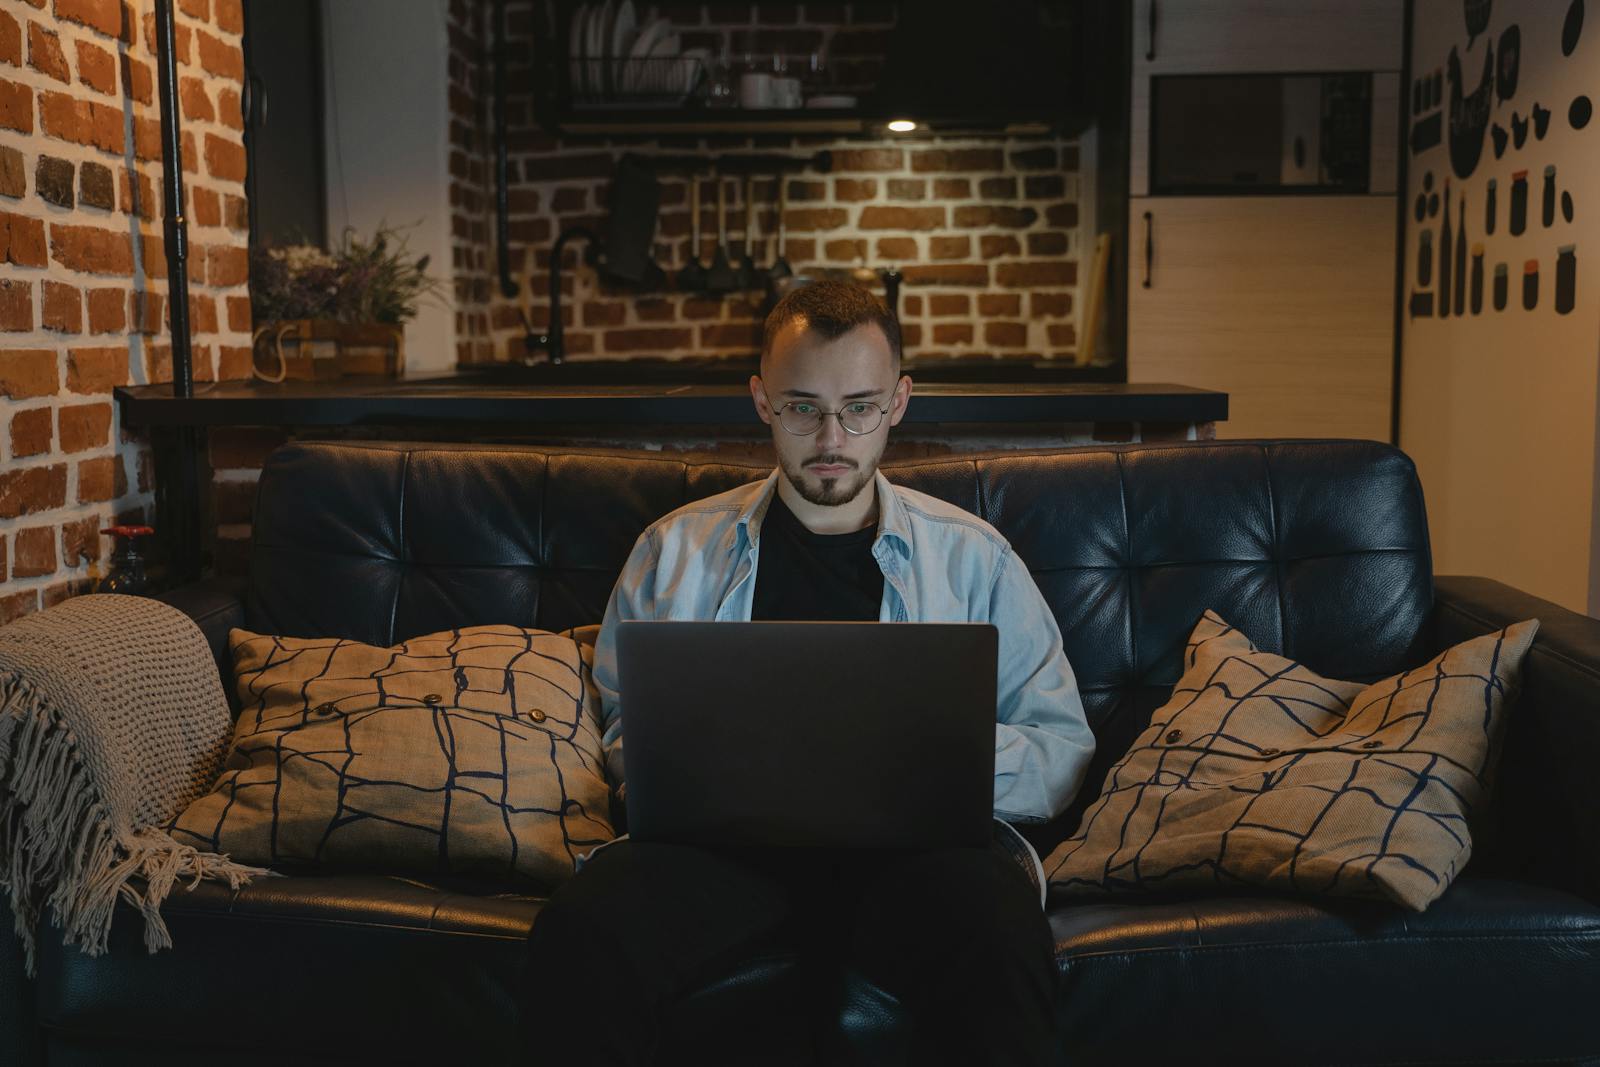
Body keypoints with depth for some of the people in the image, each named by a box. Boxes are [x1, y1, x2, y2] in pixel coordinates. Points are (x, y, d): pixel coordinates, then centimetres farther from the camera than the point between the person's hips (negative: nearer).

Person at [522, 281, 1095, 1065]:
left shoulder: (973, 556, 16)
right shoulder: (677, 549, 19)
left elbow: (1063, 753, 12)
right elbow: (625, 722, 23)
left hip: (916, 832, 0)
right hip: (723, 828, 1)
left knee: (1002, 945, -36)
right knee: (580, 937, -31)